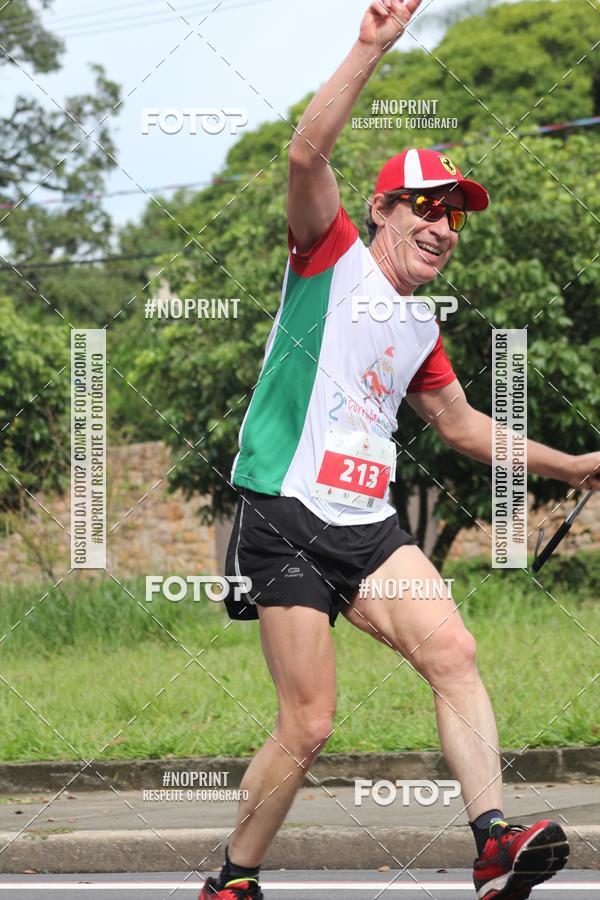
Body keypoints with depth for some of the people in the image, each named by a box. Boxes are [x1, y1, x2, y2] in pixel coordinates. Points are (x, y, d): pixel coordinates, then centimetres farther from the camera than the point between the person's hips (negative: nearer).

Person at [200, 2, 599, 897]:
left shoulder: (423, 328, 18)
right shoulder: (331, 256, 0)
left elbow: (461, 425, 34)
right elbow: (308, 152, -18)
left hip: (368, 523, 6)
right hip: (285, 517, -6)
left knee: (453, 650, -19)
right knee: (308, 724, -9)